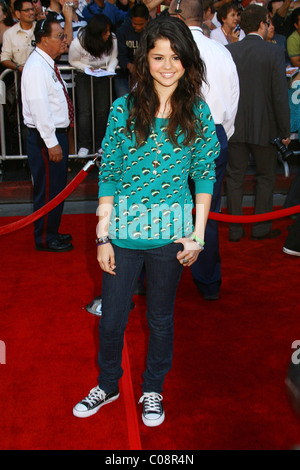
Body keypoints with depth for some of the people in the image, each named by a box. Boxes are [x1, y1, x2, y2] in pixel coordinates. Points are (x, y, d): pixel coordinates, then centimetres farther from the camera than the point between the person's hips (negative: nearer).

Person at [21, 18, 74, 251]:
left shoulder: (48, 64, 13)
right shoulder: (36, 67, -18)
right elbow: (39, 108, -23)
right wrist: (52, 143, -23)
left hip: (58, 133, 10)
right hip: (45, 137, -10)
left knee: (57, 187, 18)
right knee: (48, 190, 0)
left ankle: (52, 232, 32)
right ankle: (45, 239, 14)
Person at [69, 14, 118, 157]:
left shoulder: (112, 39, -15)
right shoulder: (78, 42, -21)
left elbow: (114, 58, 3)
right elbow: (73, 60, -5)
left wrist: (110, 69, -16)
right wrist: (86, 67, -20)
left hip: (103, 76, 2)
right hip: (83, 77, -2)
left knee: (103, 110, -2)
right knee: (84, 111, -9)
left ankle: (101, 144, 10)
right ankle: (84, 145, -1)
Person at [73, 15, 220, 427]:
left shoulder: (197, 112, -3)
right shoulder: (124, 108, -4)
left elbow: (205, 176, 2)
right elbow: (108, 175, -2)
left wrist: (198, 236, -2)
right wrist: (103, 237, -4)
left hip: (170, 233, 0)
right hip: (123, 229, 1)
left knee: (161, 317, 16)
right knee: (111, 318, 12)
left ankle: (153, 390, 40)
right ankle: (108, 385, 40)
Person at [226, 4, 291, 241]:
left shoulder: (228, 51, -2)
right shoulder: (274, 52, -10)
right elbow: (280, 95, -12)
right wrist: (285, 131, -4)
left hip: (234, 126, 3)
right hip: (263, 126, -2)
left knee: (235, 177, 11)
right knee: (266, 177, 14)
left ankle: (235, 229, 17)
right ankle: (261, 228, 19)